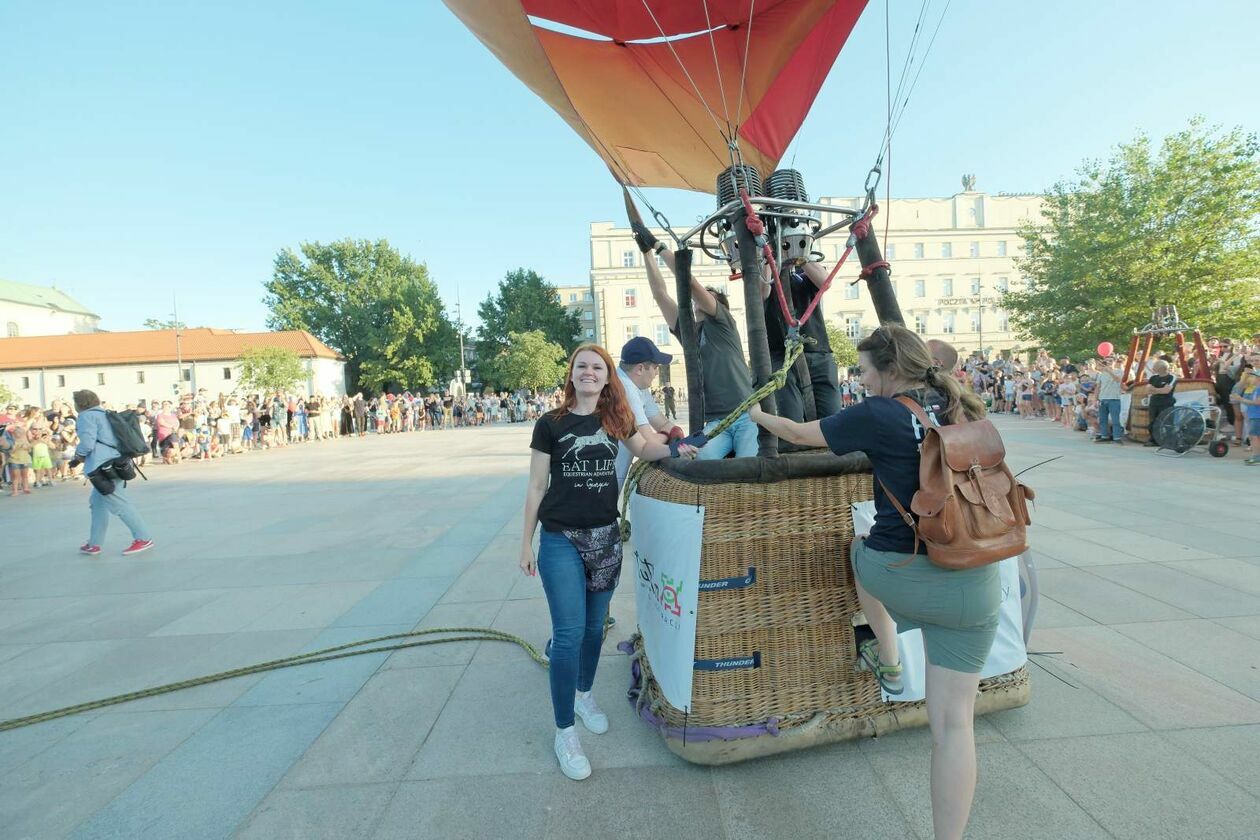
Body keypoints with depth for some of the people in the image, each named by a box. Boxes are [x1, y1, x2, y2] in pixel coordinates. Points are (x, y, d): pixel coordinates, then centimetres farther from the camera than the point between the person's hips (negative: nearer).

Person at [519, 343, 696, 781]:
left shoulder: (616, 418, 3)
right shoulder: (550, 424, -6)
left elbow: (643, 448, 21)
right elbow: (536, 487, -2)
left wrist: (674, 450, 1)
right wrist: (526, 544, 0)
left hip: (605, 537, 4)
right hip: (561, 540, -3)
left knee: (594, 626, 17)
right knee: (569, 633, -3)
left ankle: (584, 695, 43)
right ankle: (564, 732, 15)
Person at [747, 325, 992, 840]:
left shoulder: (878, 415, -10)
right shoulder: (963, 410, 6)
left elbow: (802, 434, 4)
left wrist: (758, 416, 21)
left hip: (900, 577, -4)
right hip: (972, 584, 4)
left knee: (861, 550, 34)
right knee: (954, 722, 11)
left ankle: (889, 662, 43)